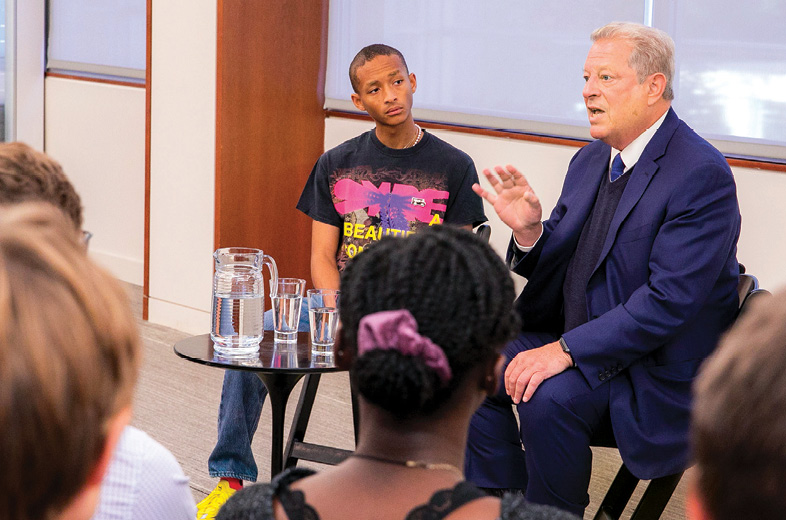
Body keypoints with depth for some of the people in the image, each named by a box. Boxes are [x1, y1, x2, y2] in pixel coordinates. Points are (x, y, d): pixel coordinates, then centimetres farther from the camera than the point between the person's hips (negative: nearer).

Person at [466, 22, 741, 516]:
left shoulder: (702, 174, -18)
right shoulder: (591, 160, 8)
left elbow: (669, 301, -25)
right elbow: (558, 269, 12)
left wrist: (564, 350, -27)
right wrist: (529, 229, -11)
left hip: (657, 372, -8)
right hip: (579, 340, 8)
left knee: (548, 396, -30)